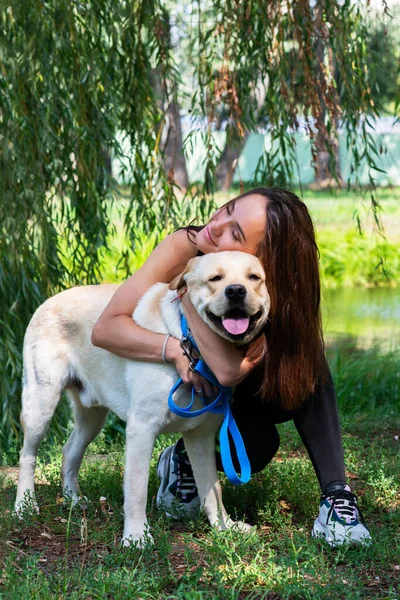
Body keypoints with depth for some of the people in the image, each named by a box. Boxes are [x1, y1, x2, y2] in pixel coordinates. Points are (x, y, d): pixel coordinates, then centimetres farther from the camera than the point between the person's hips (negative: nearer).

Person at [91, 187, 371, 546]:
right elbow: (106, 328, -32)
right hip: (181, 389, -1)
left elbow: (229, 370, -48)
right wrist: (174, 349, -45)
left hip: (232, 395, 1)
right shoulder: (184, 248, -30)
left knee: (307, 368, -31)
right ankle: (182, 459, 3)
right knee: (257, 447, -29)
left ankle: (336, 495, -26)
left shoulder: (270, 296, -32)